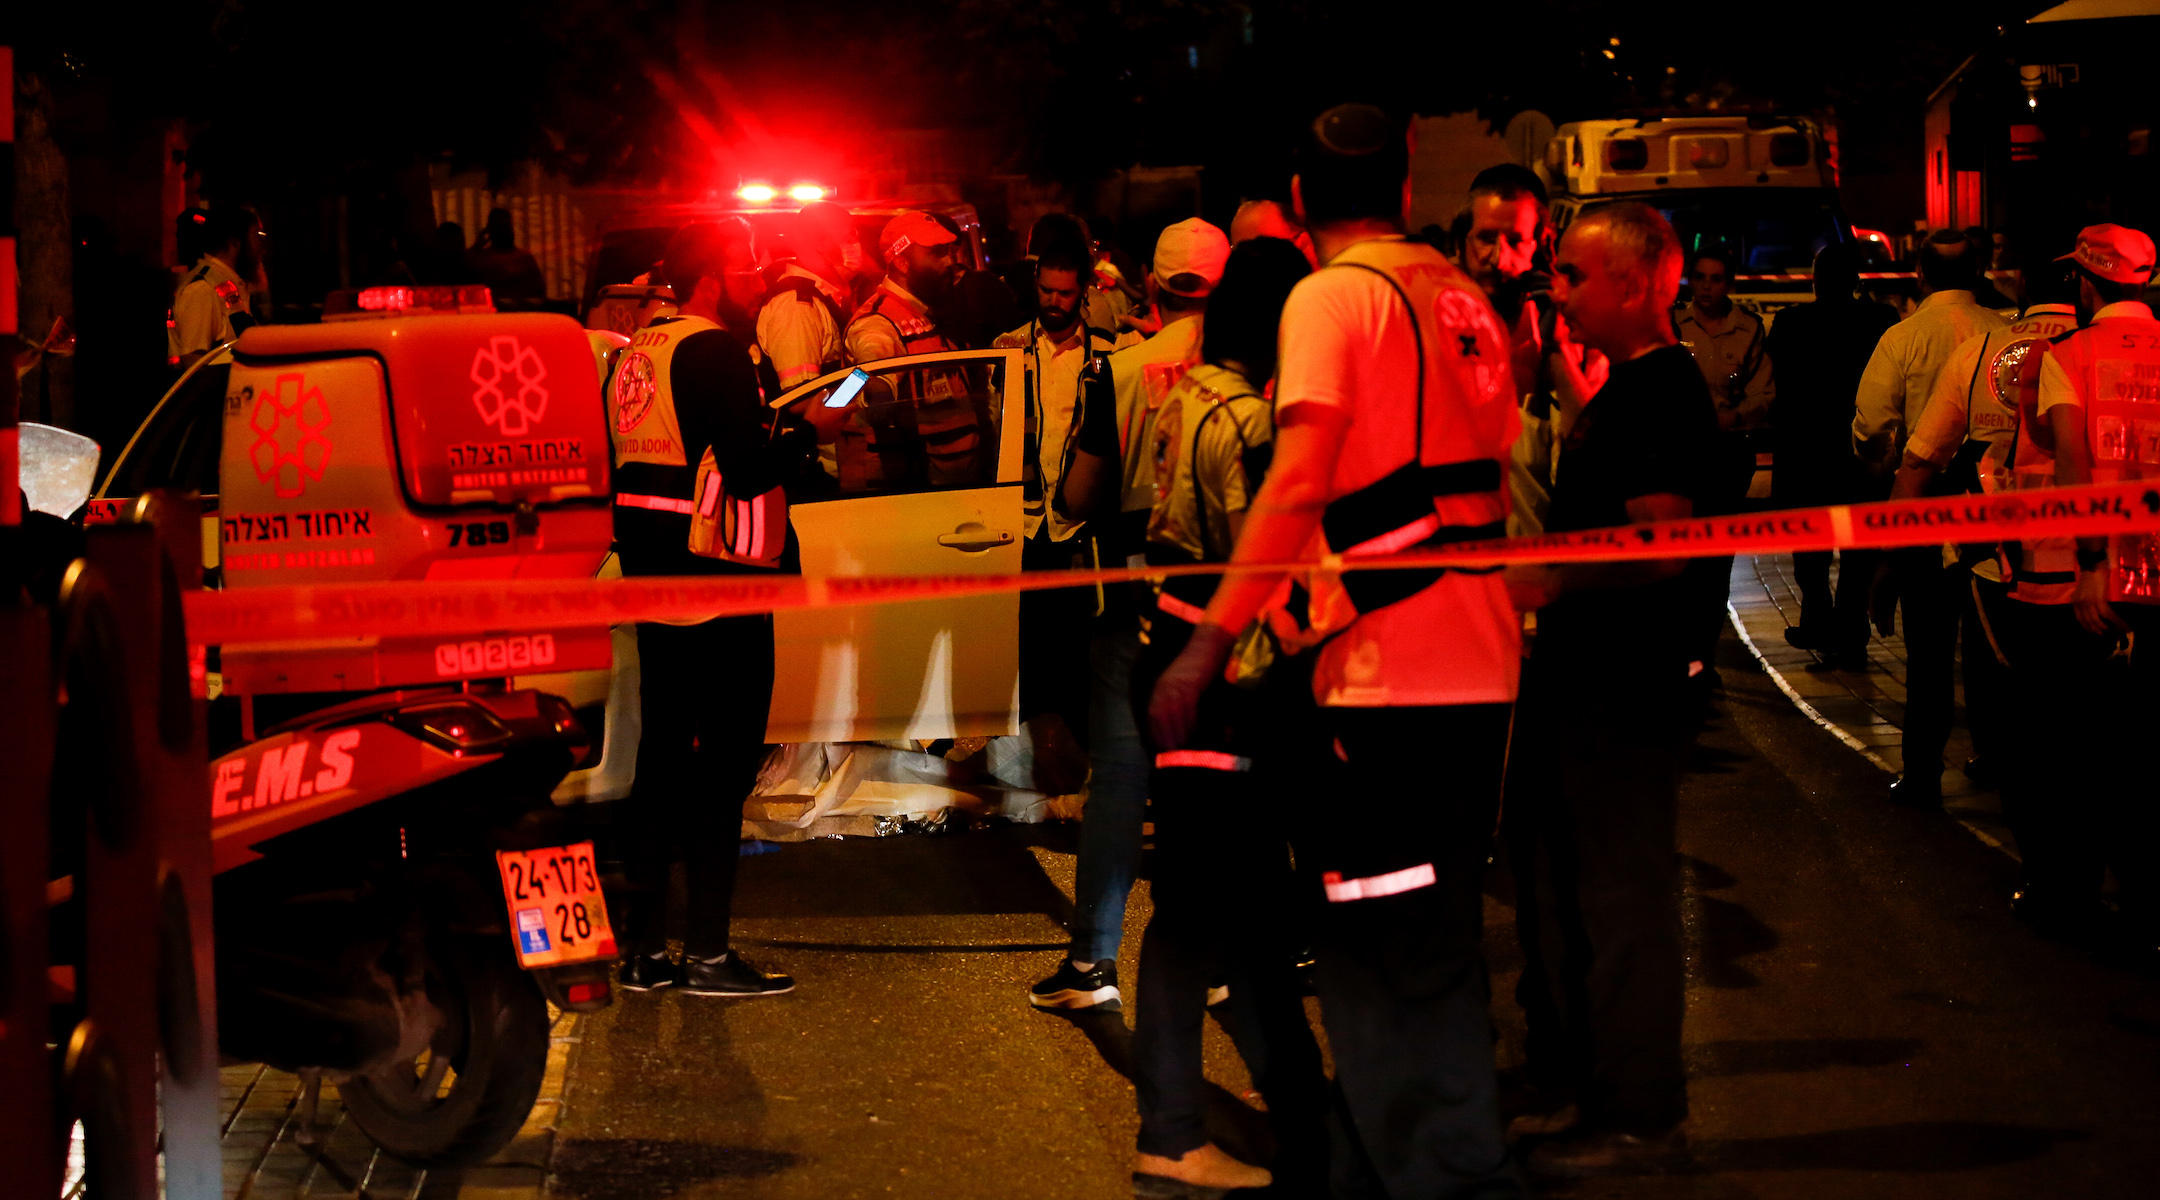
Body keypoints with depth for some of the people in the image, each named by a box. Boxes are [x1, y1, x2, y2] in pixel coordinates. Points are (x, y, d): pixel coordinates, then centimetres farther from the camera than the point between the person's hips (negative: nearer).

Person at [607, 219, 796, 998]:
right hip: (718, 580, -9)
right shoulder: (715, 350, -14)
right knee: (725, 757, -2)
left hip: (651, 573, 9)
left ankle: (642, 947, 16)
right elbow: (749, 468, -22)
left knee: (663, 751, 13)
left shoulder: (635, 354, 13)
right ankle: (707, 954, 0)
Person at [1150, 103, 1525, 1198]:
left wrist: (1211, 640, -19)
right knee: (1429, 952, 16)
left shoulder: (1332, 296, -8)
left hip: (1385, 672, -8)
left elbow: (1299, 483, -18)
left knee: (1391, 963, -5)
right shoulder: (1462, 298, 15)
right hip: (1481, 665, 8)